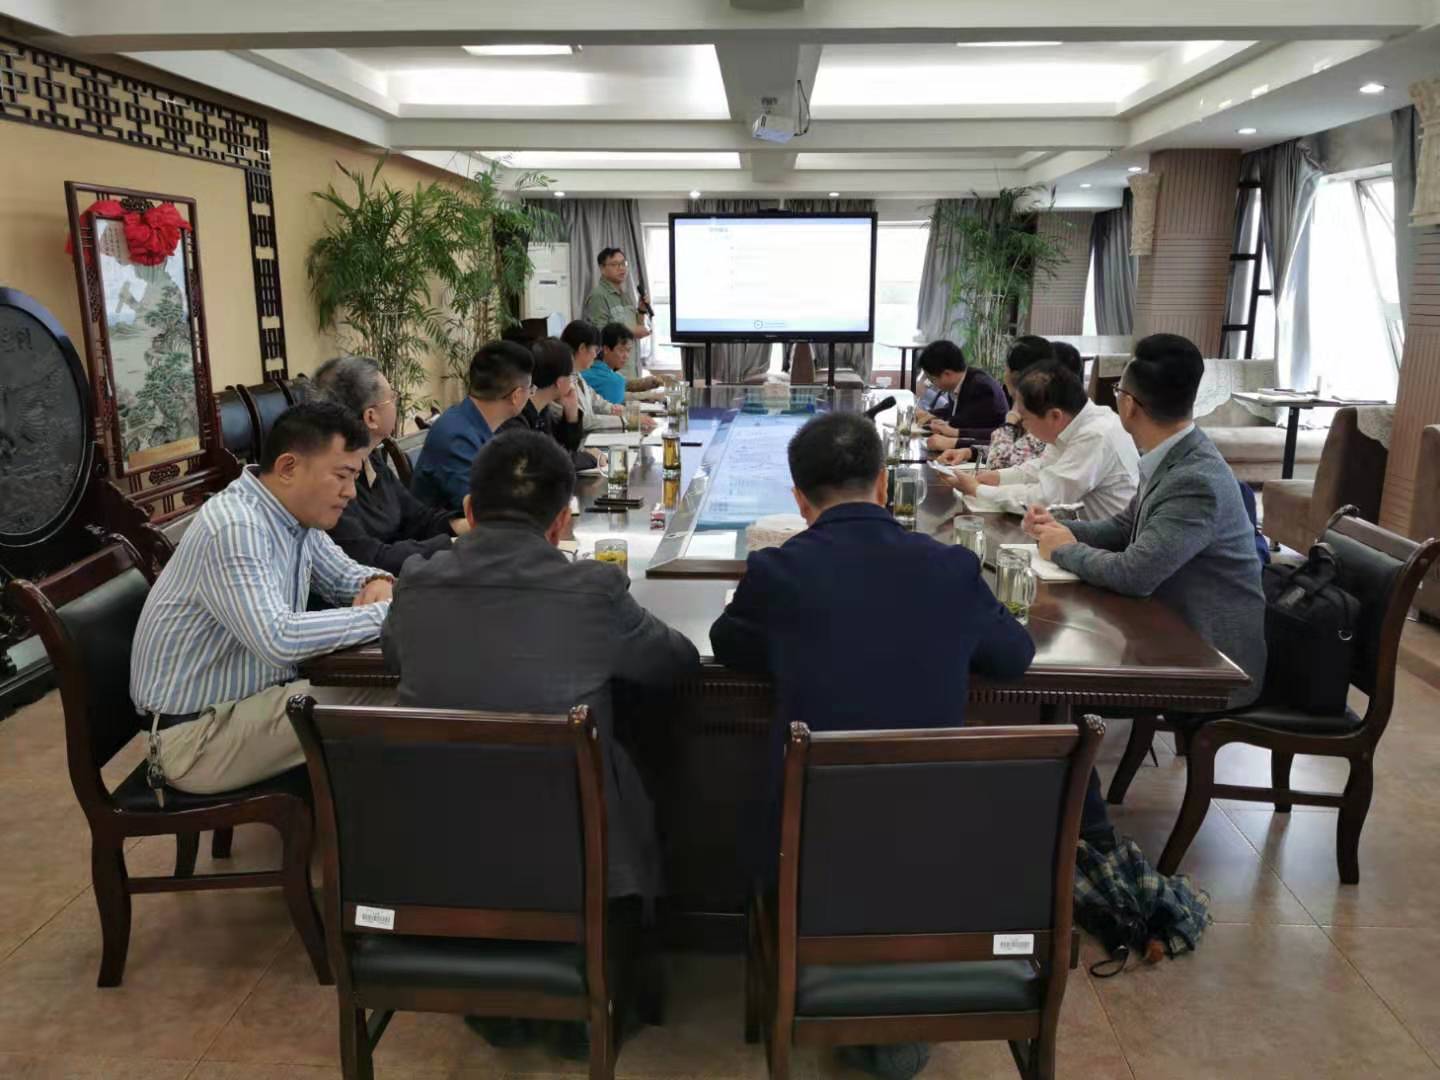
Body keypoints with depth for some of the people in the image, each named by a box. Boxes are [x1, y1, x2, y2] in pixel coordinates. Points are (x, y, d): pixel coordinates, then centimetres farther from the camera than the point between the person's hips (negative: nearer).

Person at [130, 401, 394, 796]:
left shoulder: (296, 513, 1)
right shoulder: (234, 528, -27)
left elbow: (343, 574, 17)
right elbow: (279, 641, -38)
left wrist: (378, 583, -7)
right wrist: (385, 613, -29)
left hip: (253, 693, 9)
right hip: (197, 735, -9)